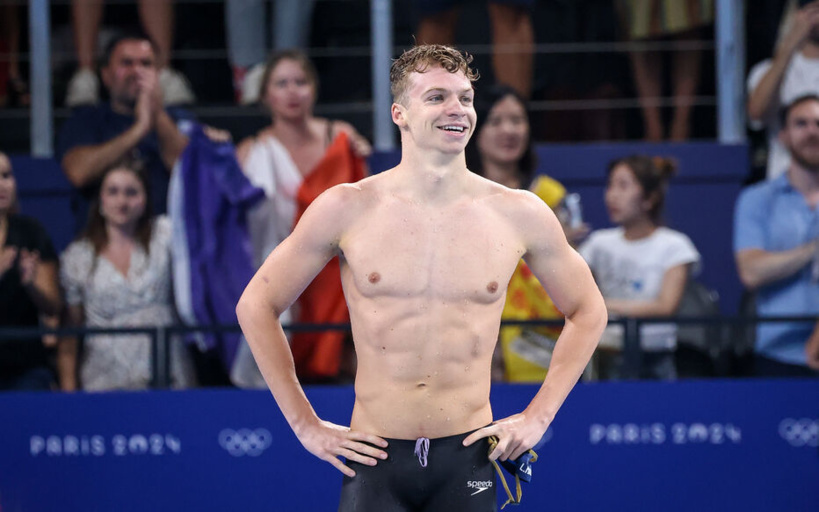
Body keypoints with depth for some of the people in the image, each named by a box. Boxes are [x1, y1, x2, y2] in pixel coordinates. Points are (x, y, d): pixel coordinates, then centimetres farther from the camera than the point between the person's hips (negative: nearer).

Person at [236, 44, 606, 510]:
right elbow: (257, 307, 7)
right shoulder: (346, 209, -2)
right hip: (376, 457, -1)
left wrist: (538, 417, 8)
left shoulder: (520, 215, 2)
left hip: (467, 459, 1)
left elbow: (588, 312, 16)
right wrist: (305, 424, 3)